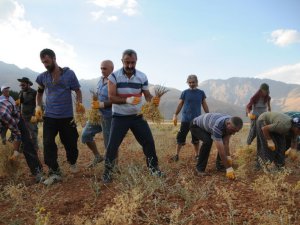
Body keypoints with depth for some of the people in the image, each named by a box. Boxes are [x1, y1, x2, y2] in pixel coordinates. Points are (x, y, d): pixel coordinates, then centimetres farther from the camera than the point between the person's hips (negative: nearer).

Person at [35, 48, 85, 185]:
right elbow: (40, 92, 18)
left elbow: (77, 91, -1)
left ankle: (72, 163, 35)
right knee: (48, 144, -6)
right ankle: (54, 172, 4)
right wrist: (38, 106, 1)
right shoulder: (42, 77, 4)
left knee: (70, 143, 7)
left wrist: (79, 103, -21)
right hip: (49, 116, 2)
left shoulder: (69, 74, -5)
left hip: (66, 116, -2)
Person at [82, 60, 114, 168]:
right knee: (86, 135, 12)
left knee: (110, 143, 2)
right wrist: (95, 104, 6)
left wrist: (101, 105, -28)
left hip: (108, 116, -8)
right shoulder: (101, 79, 7)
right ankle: (97, 156, 31)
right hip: (97, 114, 9)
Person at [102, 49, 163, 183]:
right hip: (119, 117, -2)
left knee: (149, 141, 6)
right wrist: (127, 100, -33)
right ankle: (107, 171, 20)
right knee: (112, 145, -1)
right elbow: (111, 97, -17)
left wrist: (153, 100, -26)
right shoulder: (114, 76, -11)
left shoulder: (142, 77, -2)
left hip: (137, 116, 3)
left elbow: (147, 95, -1)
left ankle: (153, 167, 27)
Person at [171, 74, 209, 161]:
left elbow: (204, 105, 11)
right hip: (185, 119, -1)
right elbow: (180, 104, 3)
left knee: (196, 139, 9)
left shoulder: (201, 93, 5)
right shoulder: (185, 92, 2)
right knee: (181, 138, -1)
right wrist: (175, 115, -6)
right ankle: (177, 155, 9)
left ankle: (196, 155, 22)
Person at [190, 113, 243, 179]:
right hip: (196, 126, -7)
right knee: (208, 141, -31)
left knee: (224, 141, -4)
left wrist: (228, 158, -24)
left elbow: (226, 143, -17)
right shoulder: (218, 126, -43)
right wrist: (229, 168, -36)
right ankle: (200, 168, -15)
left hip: (207, 126, 7)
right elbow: (221, 150, -41)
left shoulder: (231, 124, -20)